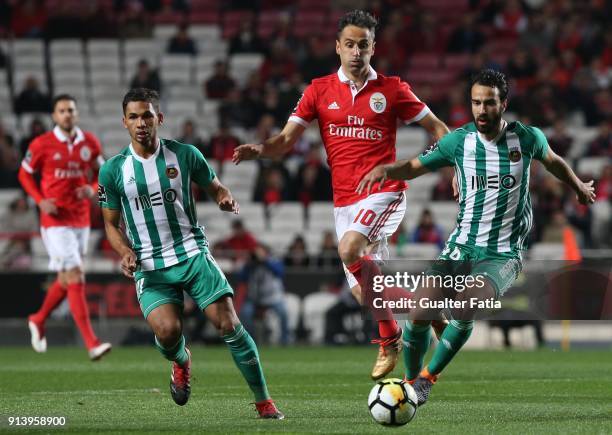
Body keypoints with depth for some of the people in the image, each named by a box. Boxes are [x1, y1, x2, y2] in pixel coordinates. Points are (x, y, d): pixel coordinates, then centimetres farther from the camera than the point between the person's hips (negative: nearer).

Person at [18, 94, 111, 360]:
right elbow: (25, 174, 4)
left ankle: (38, 320, 41)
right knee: (75, 278, -13)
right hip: (55, 221, -5)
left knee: (67, 280, 15)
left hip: (81, 220, 5)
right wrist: (41, 201, -10)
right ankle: (91, 343, -16)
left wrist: (92, 189, -7)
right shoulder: (41, 145, -7)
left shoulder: (90, 143, 4)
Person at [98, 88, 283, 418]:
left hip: (192, 253, 0)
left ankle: (264, 402, -1)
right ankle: (181, 361, 16)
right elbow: (111, 222, 10)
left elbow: (214, 186, 14)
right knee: (167, 331, -23)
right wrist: (125, 253, -9)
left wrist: (226, 200, -10)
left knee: (228, 324, -12)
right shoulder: (113, 170, 1)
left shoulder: (185, 155, 1)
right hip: (150, 266, 0)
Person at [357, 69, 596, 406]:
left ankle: (428, 378, -4)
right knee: (418, 315, -14)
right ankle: (410, 379, 14)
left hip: (503, 253, -2)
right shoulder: (459, 141, -3)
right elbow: (415, 166, 7)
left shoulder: (527, 137, -3)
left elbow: (552, 161, 19)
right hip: (461, 247, 2)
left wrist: (579, 187, 37)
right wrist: (384, 169, -15)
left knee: (464, 311, -28)